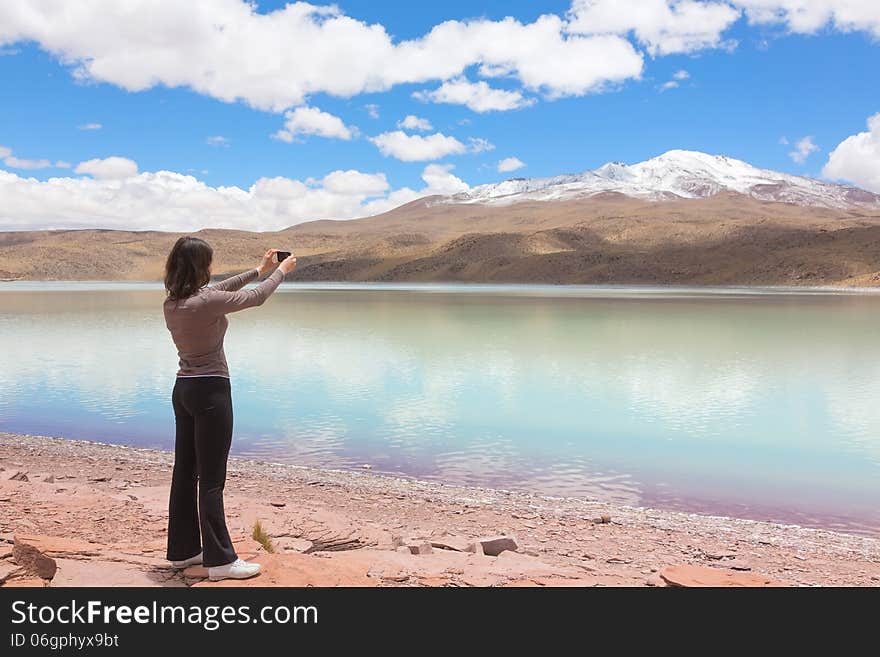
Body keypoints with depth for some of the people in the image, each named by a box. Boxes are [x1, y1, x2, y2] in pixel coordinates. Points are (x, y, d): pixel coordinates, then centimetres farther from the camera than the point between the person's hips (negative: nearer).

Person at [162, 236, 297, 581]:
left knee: (185, 474, 15)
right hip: (211, 390, -9)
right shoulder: (206, 302, -19)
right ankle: (220, 559, 5)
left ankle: (182, 550, 25)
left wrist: (258, 269, 28)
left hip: (183, 390, 9)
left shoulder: (171, 303, 5)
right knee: (211, 479, -3)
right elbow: (256, 297, -6)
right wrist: (281, 270, 12)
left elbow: (218, 290, 19)